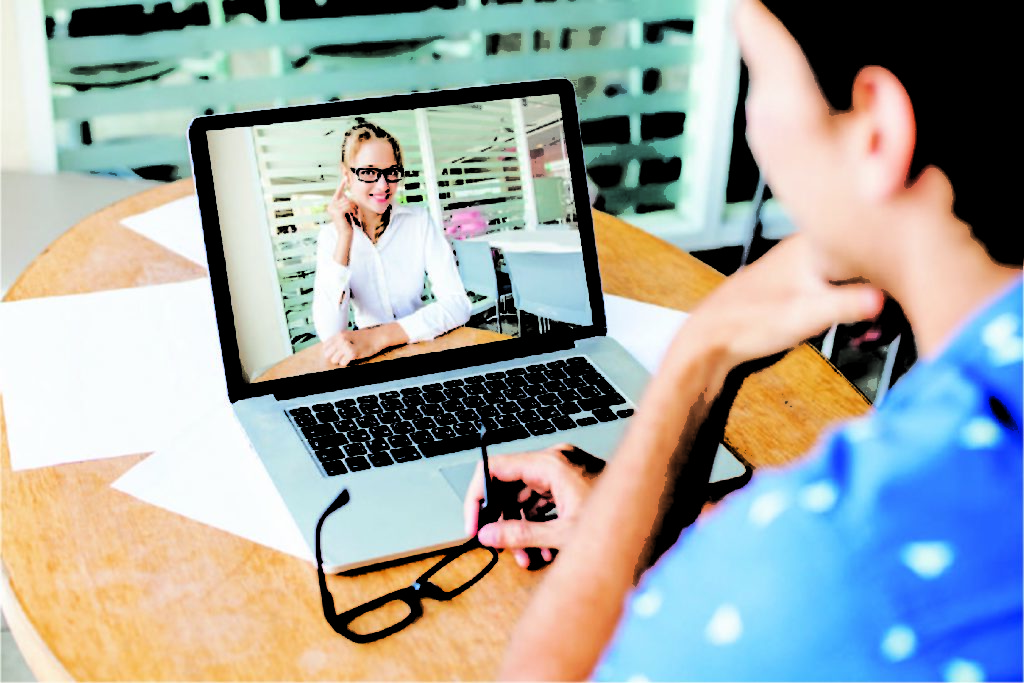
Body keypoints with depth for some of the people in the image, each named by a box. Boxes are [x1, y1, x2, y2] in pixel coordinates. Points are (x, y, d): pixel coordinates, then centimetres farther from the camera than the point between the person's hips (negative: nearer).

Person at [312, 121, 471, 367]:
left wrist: (379, 336, -23)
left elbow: (457, 305, -13)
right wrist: (345, 238, -16)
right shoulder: (332, 234, -1)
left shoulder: (419, 222, -2)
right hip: (368, 360, 0)